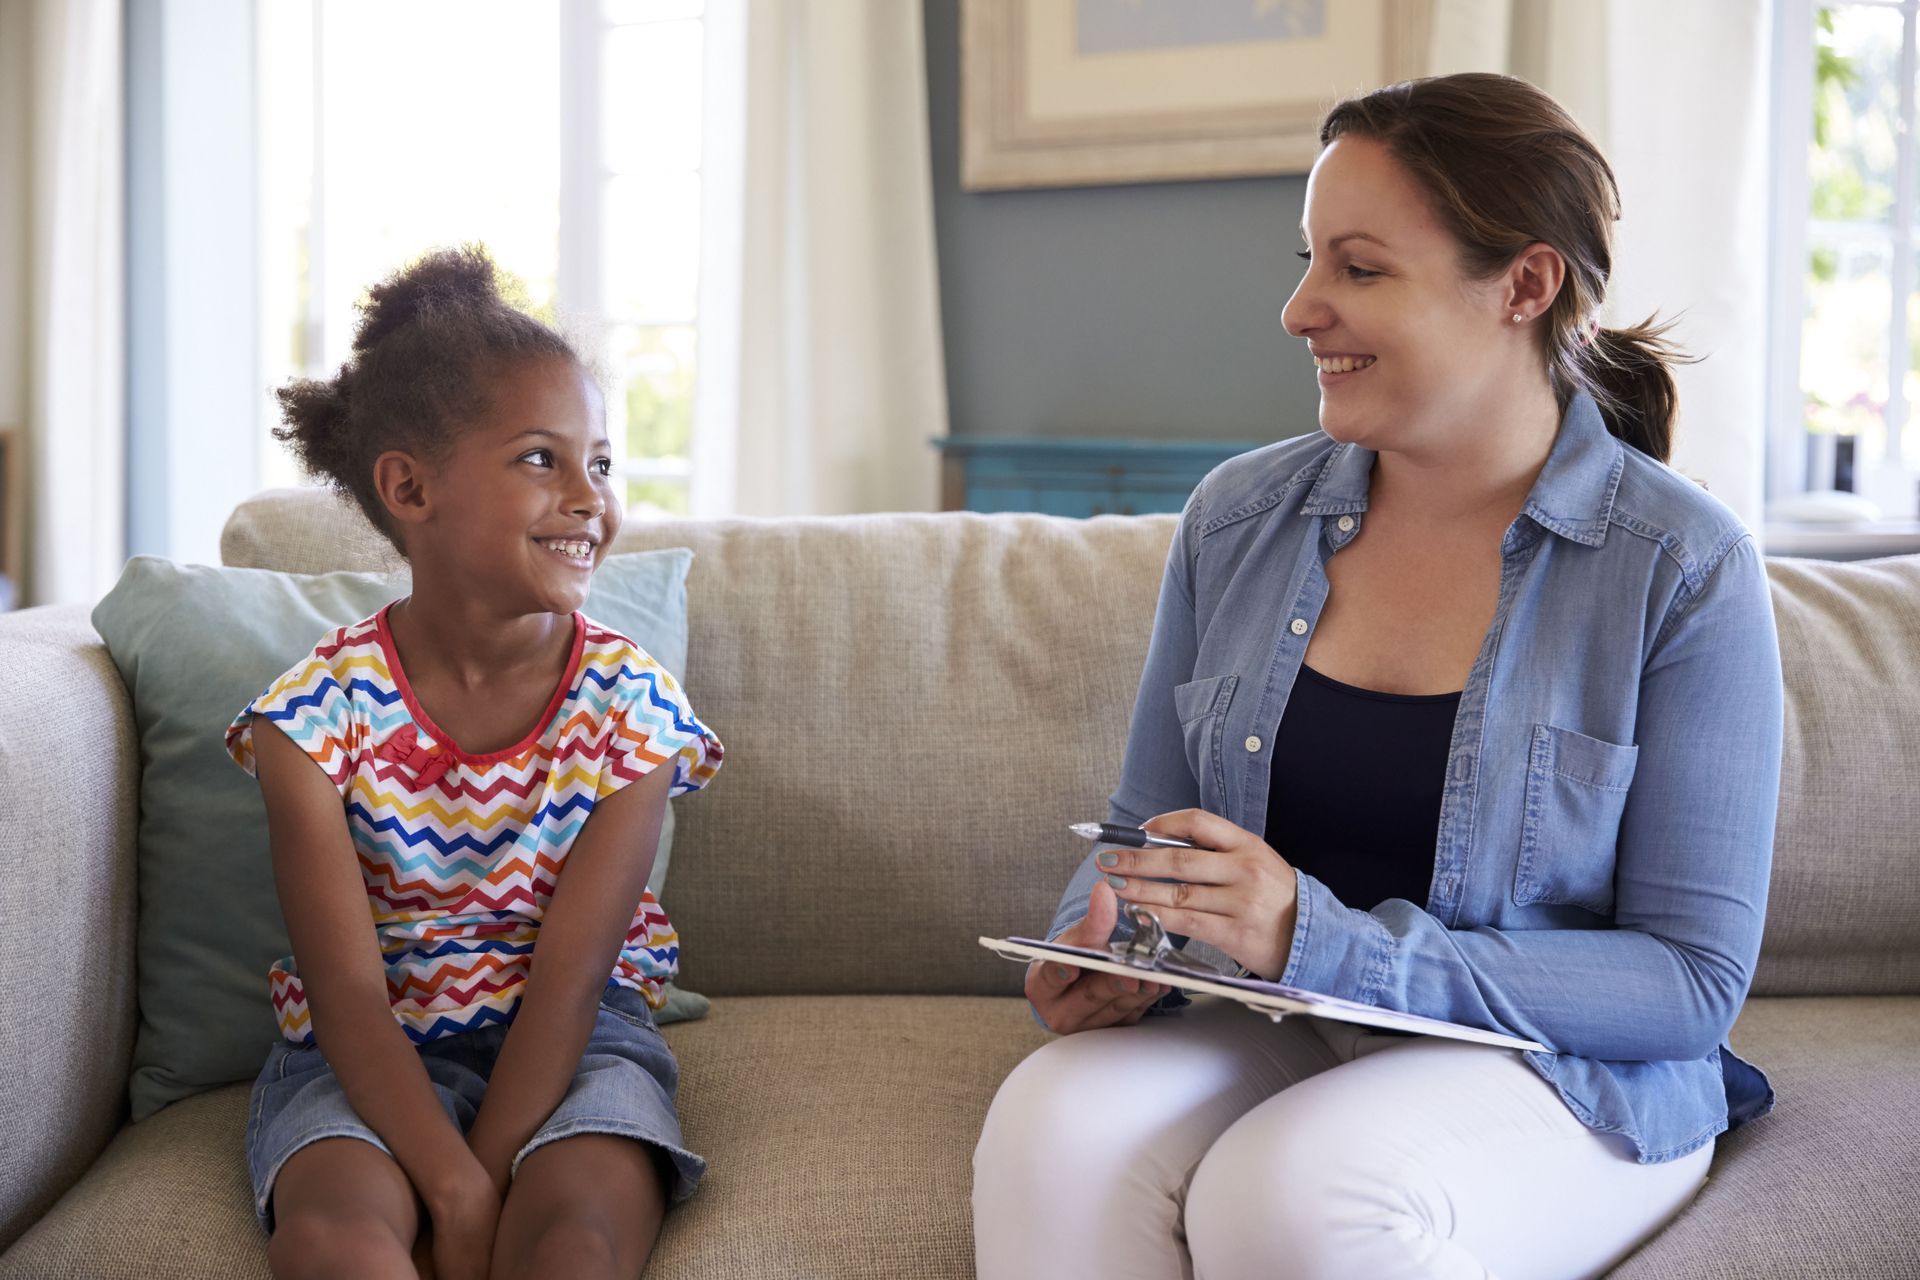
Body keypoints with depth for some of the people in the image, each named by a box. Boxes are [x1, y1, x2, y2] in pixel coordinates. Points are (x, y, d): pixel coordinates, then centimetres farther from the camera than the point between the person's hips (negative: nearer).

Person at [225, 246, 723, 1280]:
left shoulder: (627, 702, -8)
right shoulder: (321, 709, -10)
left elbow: (569, 977, -13)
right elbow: (348, 988, -15)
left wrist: (485, 1178, -22)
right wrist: (457, 1193, -26)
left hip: (569, 1041, 1)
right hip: (374, 1051, 0)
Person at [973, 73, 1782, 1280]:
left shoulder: (1685, 571, -9)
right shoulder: (1238, 515, 4)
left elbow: (1695, 978, -11)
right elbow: (1147, 823, 14)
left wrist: (1330, 944, -23)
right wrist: (1100, 944, -11)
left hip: (1560, 1075, -3)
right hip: (1268, 1037, 3)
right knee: (1050, 1129, -30)